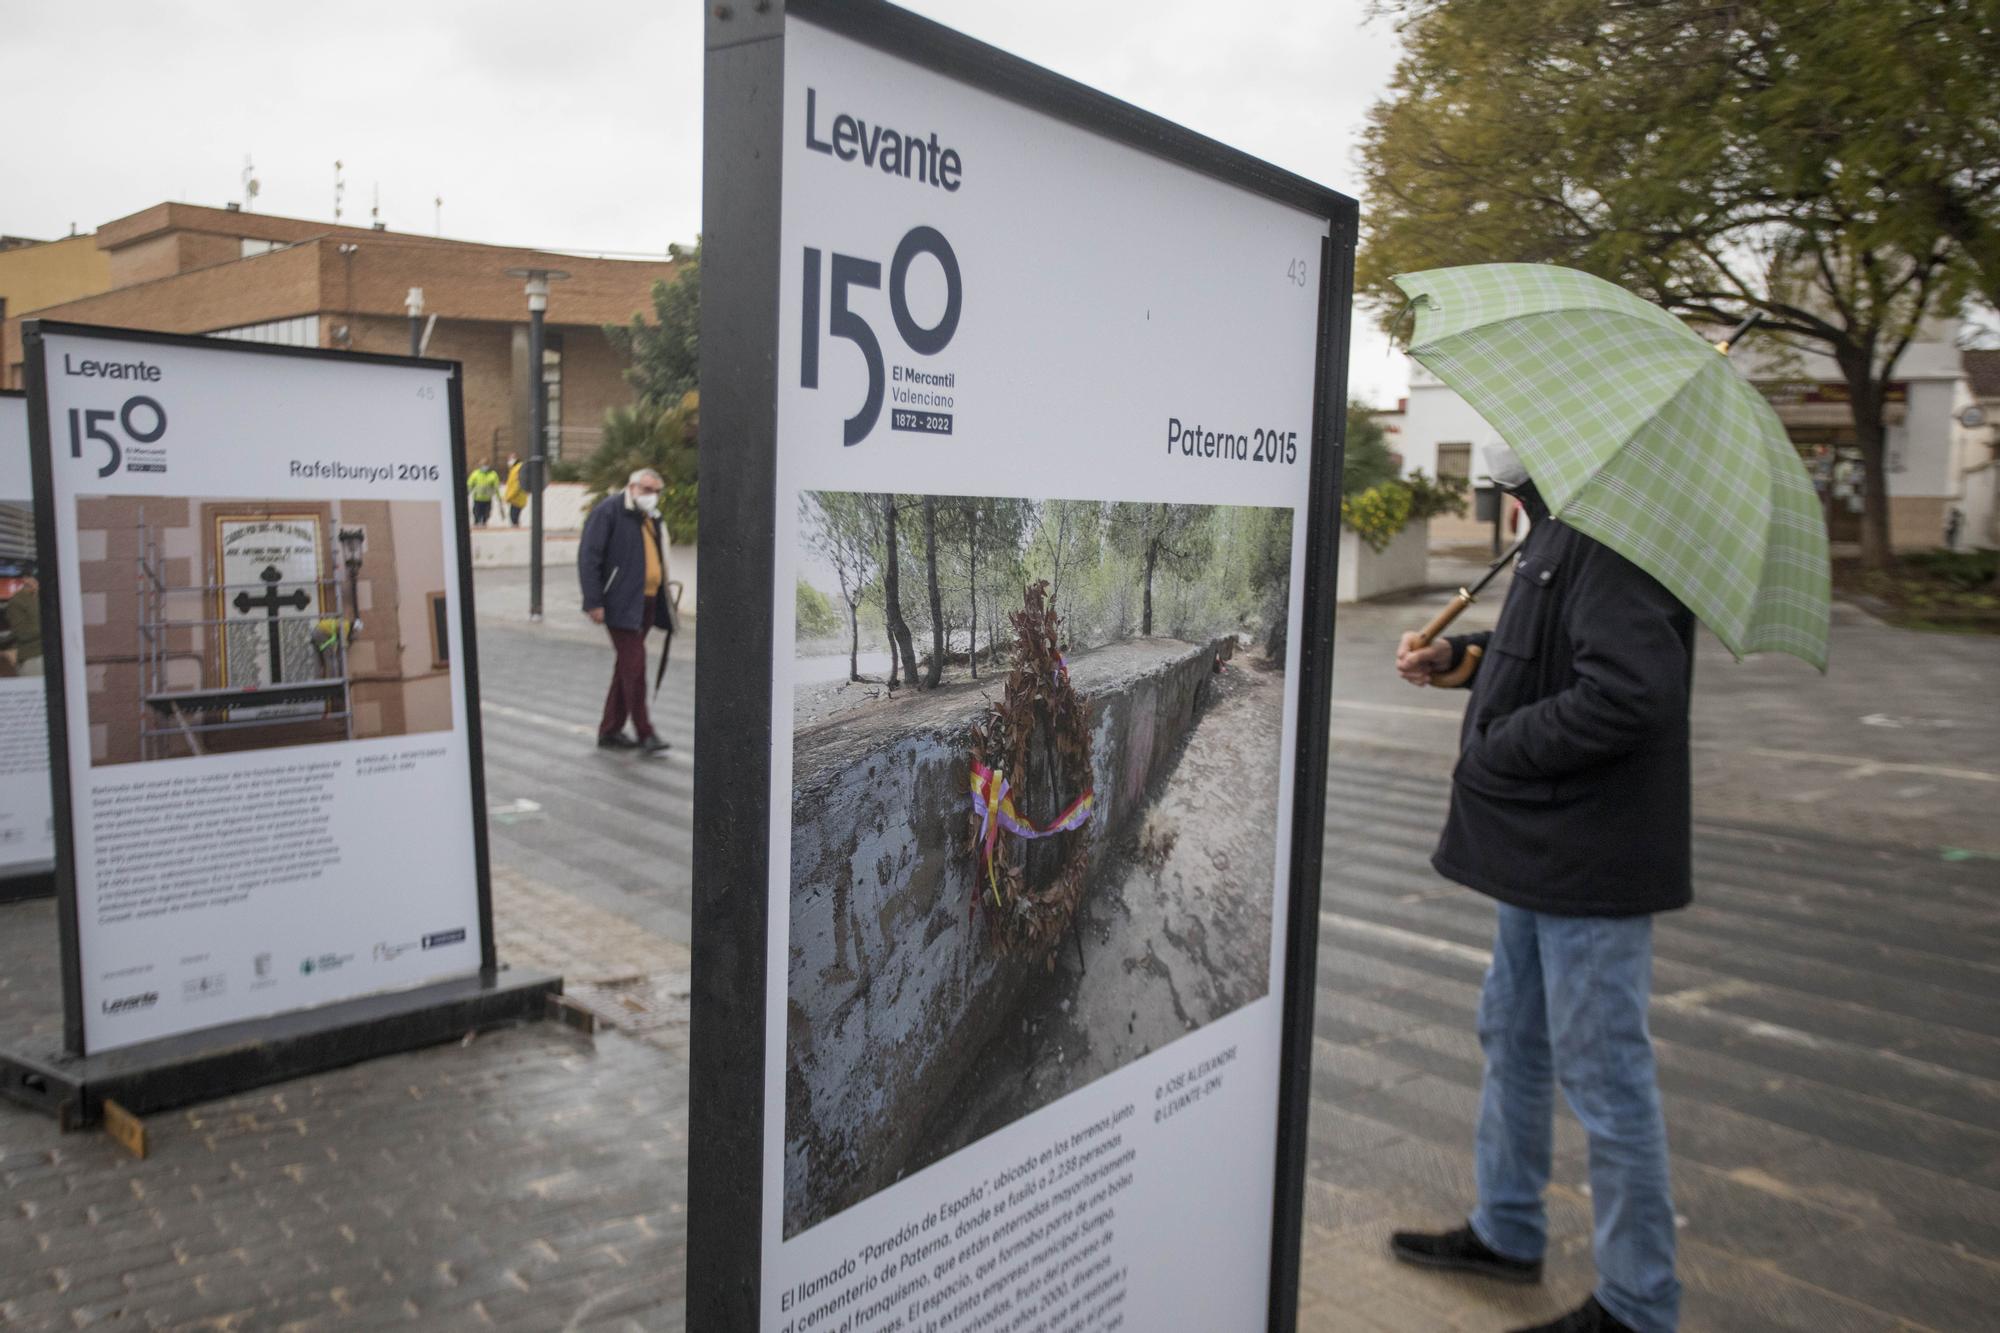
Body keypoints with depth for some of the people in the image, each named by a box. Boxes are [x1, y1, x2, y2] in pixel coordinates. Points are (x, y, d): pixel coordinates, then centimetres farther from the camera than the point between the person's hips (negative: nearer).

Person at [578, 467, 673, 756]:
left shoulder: (652, 517, 17)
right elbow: (589, 557, -13)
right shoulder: (608, 511, -8)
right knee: (634, 666, -9)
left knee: (626, 667, 13)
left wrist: (664, 605, 18)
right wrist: (594, 602, -18)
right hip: (621, 603, -8)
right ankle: (644, 734, -4)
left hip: (646, 603, 8)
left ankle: (610, 730, 21)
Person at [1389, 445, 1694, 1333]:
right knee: (1511, 1038, 22)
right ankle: (1506, 1233, 41)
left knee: (1604, 1076, 4)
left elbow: (1629, 693, -31)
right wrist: (1459, 655, 6)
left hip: (1590, 858, -11)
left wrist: (1493, 751, -19)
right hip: (1543, 847, 11)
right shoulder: (1560, 531, 9)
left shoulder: (1610, 538, -23)